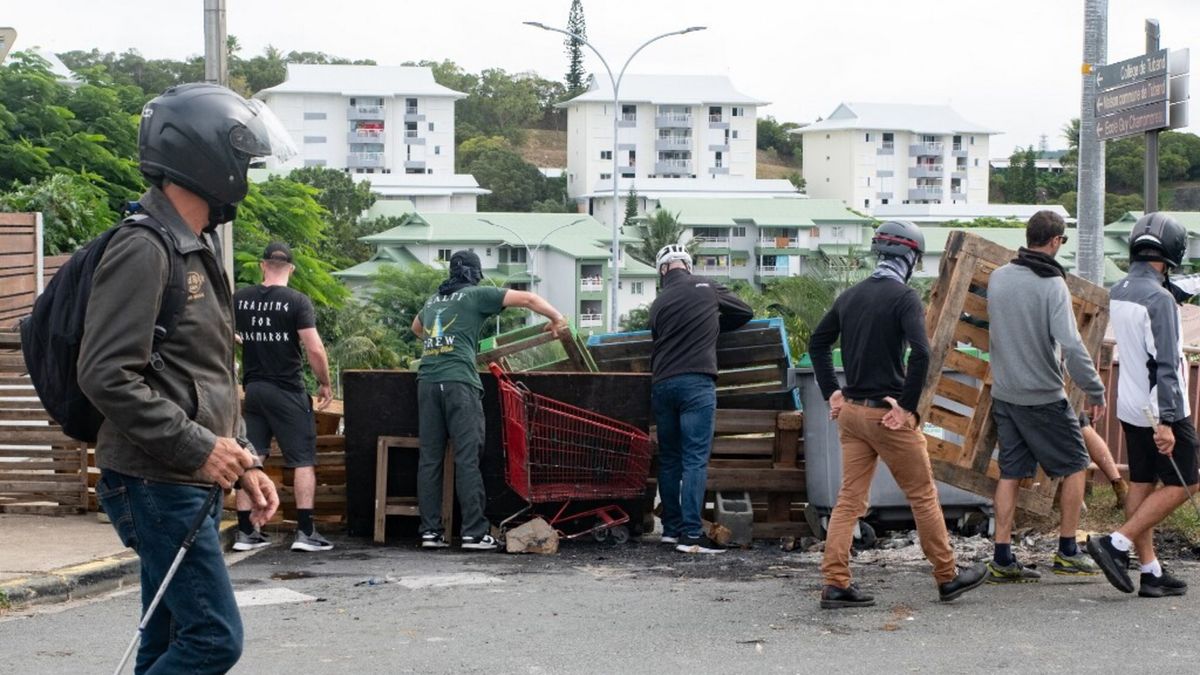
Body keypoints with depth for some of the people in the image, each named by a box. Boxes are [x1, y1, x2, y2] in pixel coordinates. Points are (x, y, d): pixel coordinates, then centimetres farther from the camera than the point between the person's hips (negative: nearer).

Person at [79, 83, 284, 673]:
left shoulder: (198, 250, 18)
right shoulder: (143, 251, -14)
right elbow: (106, 375, -21)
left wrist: (243, 464, 15)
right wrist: (196, 448, -21)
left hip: (190, 483, 10)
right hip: (155, 484, -10)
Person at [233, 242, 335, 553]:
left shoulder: (239, 299, 3)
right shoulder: (297, 301, -11)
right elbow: (314, 349, -16)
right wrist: (325, 384, -3)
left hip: (253, 387, 4)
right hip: (288, 391, -4)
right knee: (303, 459, 3)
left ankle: (245, 532, 10)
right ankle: (305, 532, -1)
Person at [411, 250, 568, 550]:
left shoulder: (433, 300, 23)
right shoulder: (477, 295, 5)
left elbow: (416, 327, 44)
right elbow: (527, 298, 2)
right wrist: (557, 318, 14)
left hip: (427, 380, 6)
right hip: (459, 380, -6)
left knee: (429, 458, 6)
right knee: (467, 459, -6)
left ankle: (430, 530, 6)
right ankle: (474, 532, -7)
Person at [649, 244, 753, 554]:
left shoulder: (659, 303, 13)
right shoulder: (707, 288, 6)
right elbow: (746, 312, 16)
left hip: (661, 384, 4)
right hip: (696, 381, -4)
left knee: (668, 459, 14)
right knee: (695, 459, -7)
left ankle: (671, 528, 19)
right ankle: (691, 534, -13)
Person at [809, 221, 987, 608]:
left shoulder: (851, 295, 10)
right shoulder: (904, 297, -12)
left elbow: (818, 343, 19)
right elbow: (920, 352, -25)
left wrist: (831, 392, 16)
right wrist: (908, 405, -17)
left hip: (850, 411, 6)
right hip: (888, 414, -6)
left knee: (850, 499, 8)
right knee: (923, 495, 8)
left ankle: (835, 584, 3)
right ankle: (948, 577, 20)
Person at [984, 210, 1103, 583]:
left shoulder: (997, 278, 3)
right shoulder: (1053, 286, -16)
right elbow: (1071, 346, -21)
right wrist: (1096, 391, -12)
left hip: (1004, 394, 6)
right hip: (1043, 396, -6)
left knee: (1011, 472, 10)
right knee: (1075, 465, 11)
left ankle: (1002, 559, 7)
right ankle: (1067, 552, 13)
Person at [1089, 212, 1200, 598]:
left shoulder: (1118, 292, 5)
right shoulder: (1158, 299, -21)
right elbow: (1165, 364, -24)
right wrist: (1165, 421, -26)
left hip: (1130, 407, 8)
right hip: (1161, 410, -8)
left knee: (1141, 485, 10)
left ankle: (1150, 571, 14)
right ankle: (1117, 544, -6)